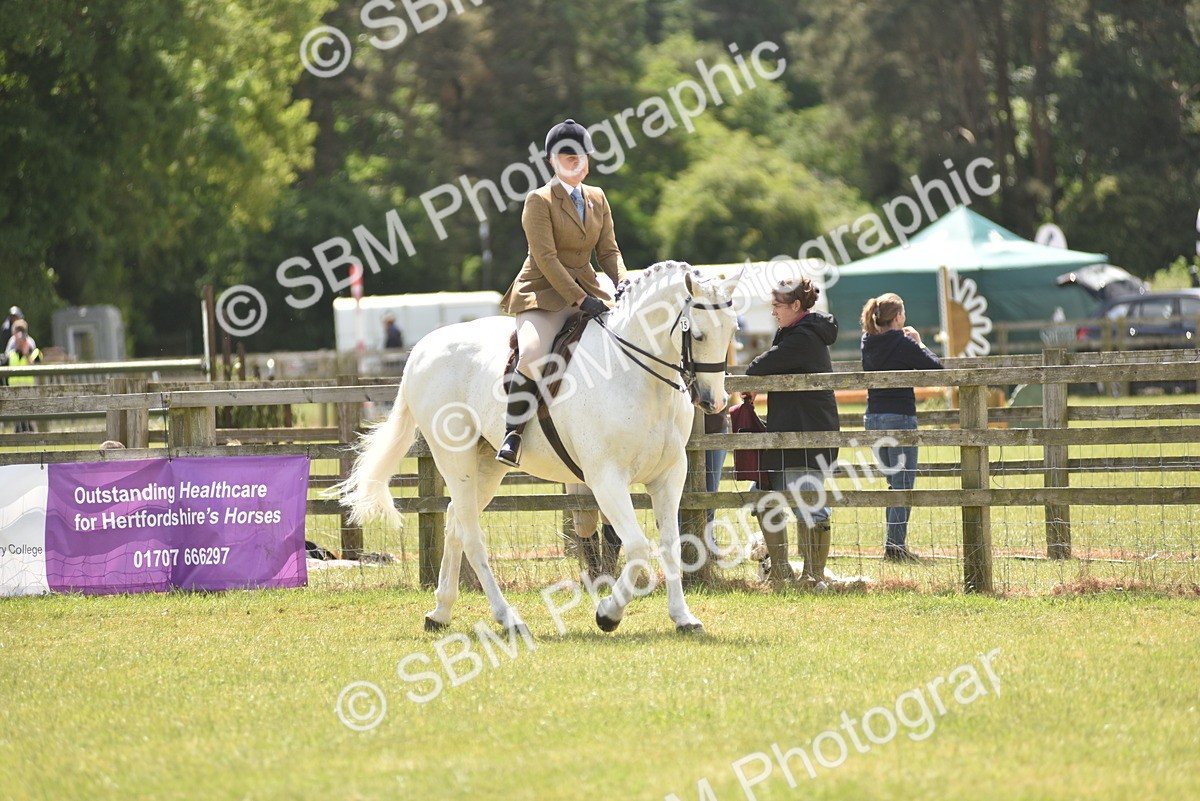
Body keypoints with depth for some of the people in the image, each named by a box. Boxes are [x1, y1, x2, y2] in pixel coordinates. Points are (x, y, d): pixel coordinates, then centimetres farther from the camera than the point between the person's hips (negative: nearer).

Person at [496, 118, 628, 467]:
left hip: (586, 290, 6)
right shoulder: (539, 201, -8)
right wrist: (579, 300, -23)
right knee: (533, 354, -34)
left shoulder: (597, 199, 12)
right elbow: (546, 258, -15)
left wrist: (623, 286, -10)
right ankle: (512, 432, -20)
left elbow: (608, 251, 11)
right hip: (544, 294, -6)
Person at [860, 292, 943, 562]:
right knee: (903, 484, -3)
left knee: (895, 482, 17)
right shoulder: (903, 344, -14)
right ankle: (895, 545, -8)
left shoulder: (868, 343, 6)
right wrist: (920, 343, 3)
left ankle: (894, 544, 19)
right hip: (899, 417, -7)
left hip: (873, 418, 7)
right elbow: (936, 368, -8)